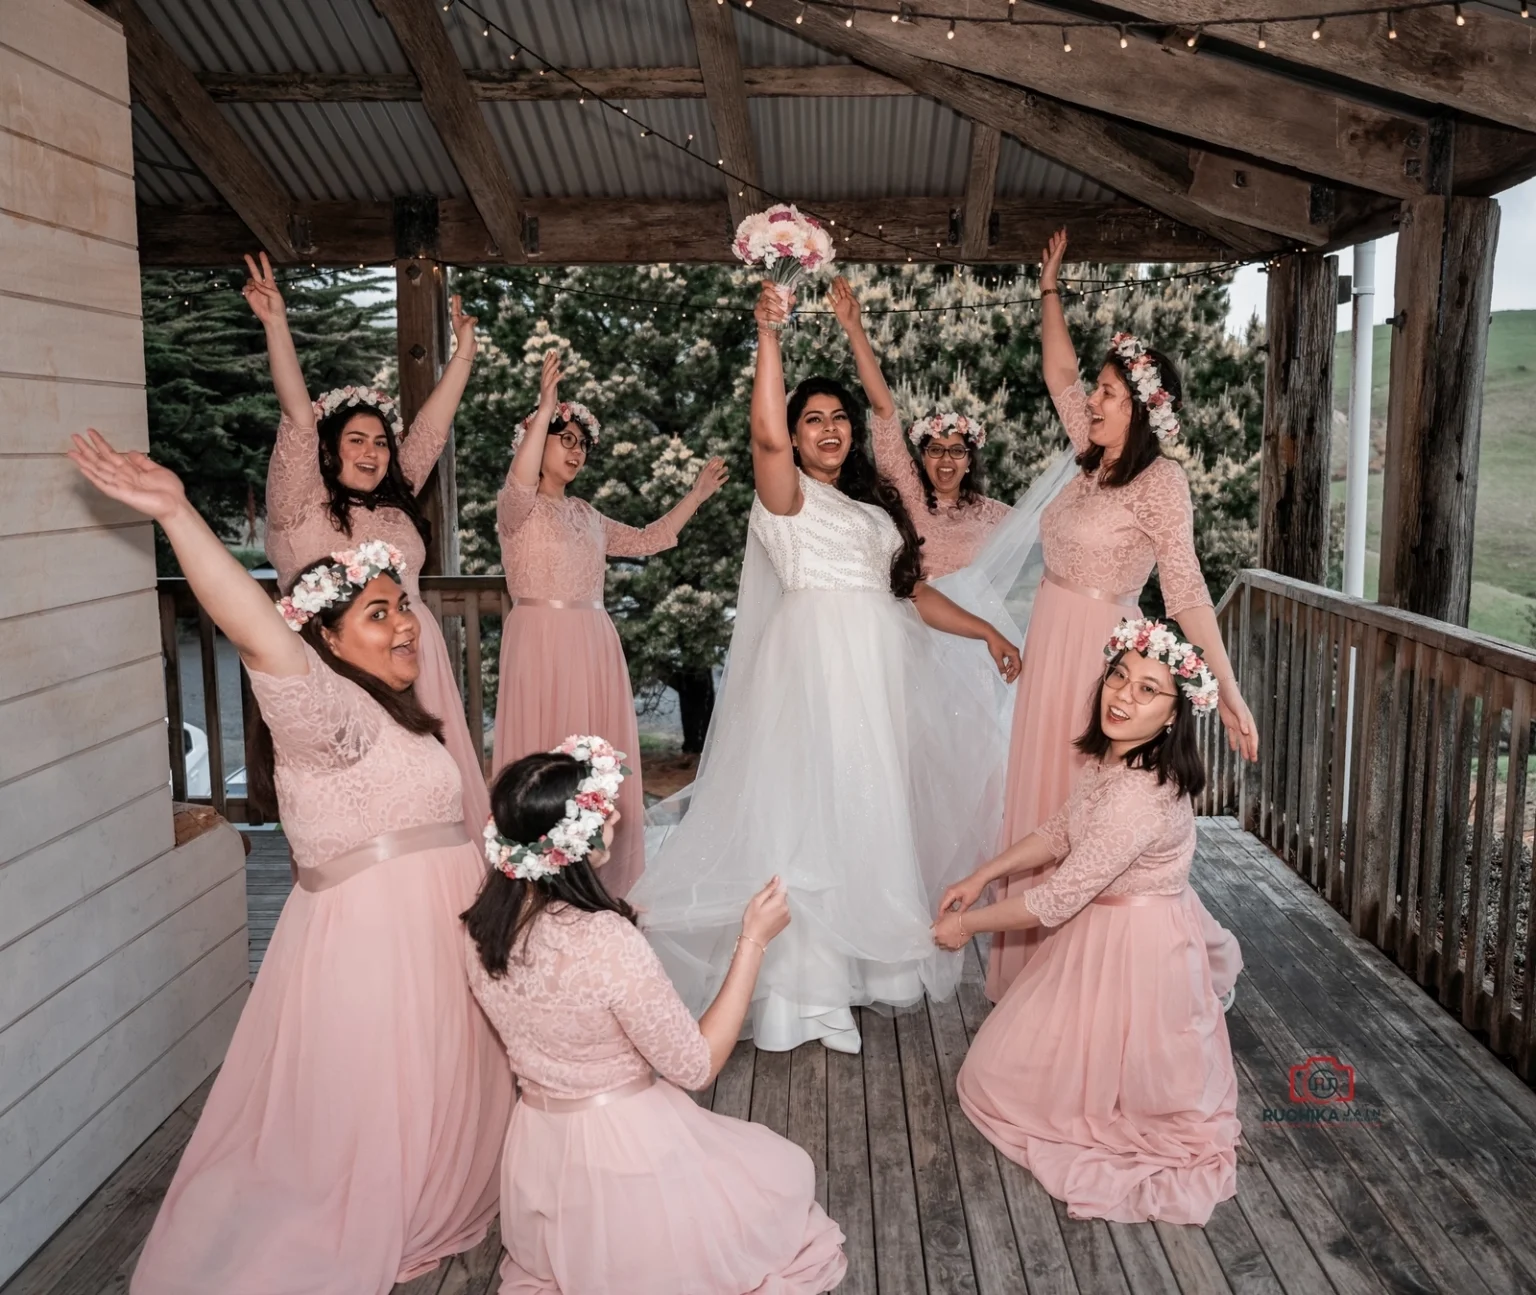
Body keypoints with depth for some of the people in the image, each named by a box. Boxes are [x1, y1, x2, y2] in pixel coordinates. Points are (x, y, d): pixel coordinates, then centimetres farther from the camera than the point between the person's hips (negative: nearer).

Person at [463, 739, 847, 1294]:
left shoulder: (485, 925, -10)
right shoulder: (608, 942, -32)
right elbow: (697, 1066, -19)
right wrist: (752, 942, -15)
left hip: (537, 1146, 7)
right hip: (627, 1146, -7)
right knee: (786, 1172, 18)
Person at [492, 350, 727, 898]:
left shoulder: (586, 515, 20)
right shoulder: (516, 508, 0)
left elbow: (647, 539, 26)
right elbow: (519, 486, -24)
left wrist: (697, 494, 24)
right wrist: (545, 409, -29)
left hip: (596, 647, 7)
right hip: (541, 642, -7)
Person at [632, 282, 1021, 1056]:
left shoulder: (875, 507, 23)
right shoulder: (788, 494, 3)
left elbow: (912, 592, 21)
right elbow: (767, 435, -19)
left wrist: (987, 632, 14)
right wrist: (768, 336, -24)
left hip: (880, 673, 7)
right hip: (815, 663, -7)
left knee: (873, 811, 9)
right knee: (812, 812, -8)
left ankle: (860, 957, 22)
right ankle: (806, 981, -1)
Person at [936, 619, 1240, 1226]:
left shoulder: (1142, 797, -34)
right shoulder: (1111, 757, -6)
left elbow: (1056, 900, -27)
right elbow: (1061, 831, 11)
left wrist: (969, 923, -13)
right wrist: (981, 876, 8)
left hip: (1134, 950, -9)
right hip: (1101, 931, 9)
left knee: (1002, 1073, 8)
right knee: (1002, 1060, 25)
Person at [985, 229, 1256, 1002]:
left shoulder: (1160, 481, -14)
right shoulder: (1093, 457, 6)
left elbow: (1186, 592, -18)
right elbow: (1058, 370, 18)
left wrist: (1228, 691, -21)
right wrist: (1050, 284, 17)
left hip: (1099, 655, -8)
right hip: (1050, 648, 8)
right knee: (1044, 807, 13)